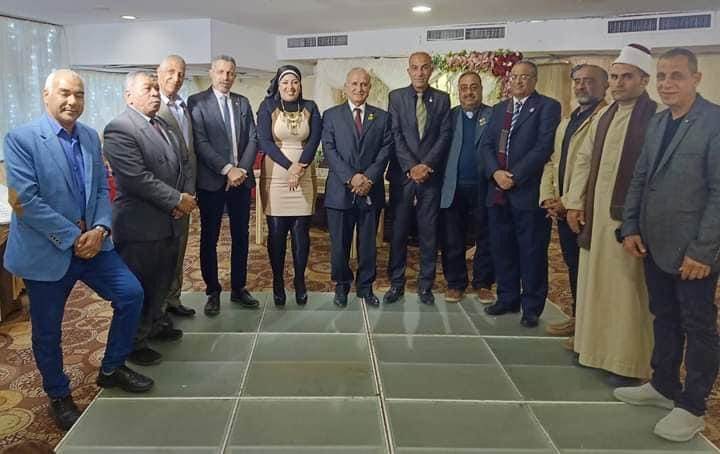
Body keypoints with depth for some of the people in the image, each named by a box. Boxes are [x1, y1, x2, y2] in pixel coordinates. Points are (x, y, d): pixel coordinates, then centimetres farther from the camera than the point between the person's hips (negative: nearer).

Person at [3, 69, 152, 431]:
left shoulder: (91, 137, 5)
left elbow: (102, 188, 6)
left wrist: (100, 229, -11)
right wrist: (73, 237, -19)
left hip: (91, 243, 5)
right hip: (45, 251, -5)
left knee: (131, 293, 2)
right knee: (48, 331, 9)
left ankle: (112, 369, 24)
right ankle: (59, 397, 32)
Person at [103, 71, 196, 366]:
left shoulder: (165, 125, 12)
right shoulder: (119, 129, -15)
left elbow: (183, 164, 14)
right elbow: (138, 178, -23)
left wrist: (187, 196, -4)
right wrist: (178, 200, -18)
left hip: (170, 222, 8)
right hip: (140, 225, -8)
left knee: (162, 281, 20)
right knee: (138, 287, 5)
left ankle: (155, 324, 39)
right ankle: (134, 342, 20)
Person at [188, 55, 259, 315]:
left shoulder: (243, 102, 11)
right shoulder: (197, 102, -2)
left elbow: (253, 138, 6)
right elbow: (200, 142, -11)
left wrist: (242, 169, -8)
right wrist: (227, 169, -17)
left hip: (241, 178, 4)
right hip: (211, 180, -4)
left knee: (241, 236, 9)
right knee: (209, 238, 5)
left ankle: (239, 289, 22)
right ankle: (213, 292, 17)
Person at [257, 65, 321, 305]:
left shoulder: (310, 107, 8)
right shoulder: (267, 107, 3)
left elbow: (314, 139, -2)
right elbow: (265, 141, -7)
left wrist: (300, 167, -16)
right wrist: (290, 166, -17)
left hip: (304, 176, 1)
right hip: (275, 176, -1)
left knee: (301, 231, 2)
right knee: (276, 232, 1)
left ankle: (300, 281, 16)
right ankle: (277, 282, 15)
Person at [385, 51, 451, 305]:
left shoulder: (442, 99, 7)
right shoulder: (396, 97, 4)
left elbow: (444, 136, 0)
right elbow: (395, 136, -3)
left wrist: (426, 165, -12)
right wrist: (411, 167, -13)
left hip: (431, 174, 1)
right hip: (402, 174, 0)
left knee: (429, 232, 5)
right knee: (398, 231, 4)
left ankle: (425, 285, 15)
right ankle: (396, 283, 15)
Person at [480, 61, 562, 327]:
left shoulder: (547, 107, -2)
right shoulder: (499, 109, 17)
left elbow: (544, 147, -12)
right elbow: (486, 145, 10)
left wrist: (514, 176, -15)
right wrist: (496, 172, -8)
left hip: (529, 191, -6)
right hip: (498, 191, 6)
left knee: (532, 252, 2)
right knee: (502, 248, 12)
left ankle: (532, 307, 13)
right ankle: (508, 299, 26)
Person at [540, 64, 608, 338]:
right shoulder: (566, 122, 19)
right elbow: (552, 162, 17)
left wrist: (569, 202, -18)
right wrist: (548, 197, 3)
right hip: (562, 211, 8)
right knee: (573, 267, 17)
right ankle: (578, 318, 31)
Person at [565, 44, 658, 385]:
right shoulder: (603, 116, 13)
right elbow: (584, 159, 15)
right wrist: (575, 203, 8)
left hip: (628, 218, -7)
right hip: (595, 215, 7)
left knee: (626, 290, 1)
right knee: (594, 283, 14)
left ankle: (628, 361, 14)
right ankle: (595, 346, 28)